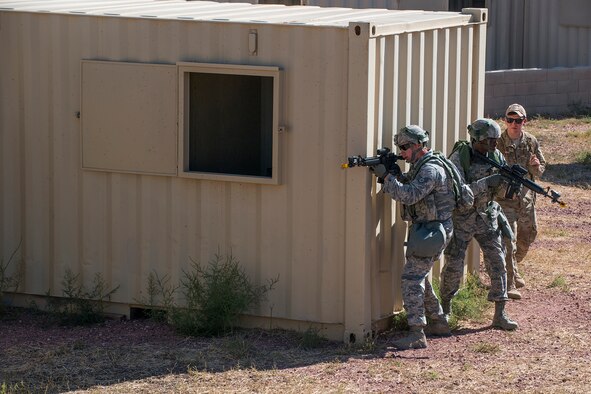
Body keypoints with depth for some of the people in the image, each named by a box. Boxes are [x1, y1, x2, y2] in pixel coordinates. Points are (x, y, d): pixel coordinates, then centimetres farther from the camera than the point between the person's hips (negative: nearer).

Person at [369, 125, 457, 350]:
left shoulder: (431, 171, -19)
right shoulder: (420, 167, 13)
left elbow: (408, 196, -28)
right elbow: (407, 188, 12)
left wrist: (386, 176, -22)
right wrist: (396, 174, -6)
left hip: (432, 232, -11)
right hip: (424, 230, 11)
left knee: (412, 278, -14)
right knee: (418, 277, 20)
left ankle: (417, 335, -18)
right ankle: (438, 323, 30)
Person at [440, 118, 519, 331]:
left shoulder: (495, 155, -3)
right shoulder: (459, 157, -19)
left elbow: (506, 187, 4)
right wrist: (488, 182, -35)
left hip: (487, 216, 4)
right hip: (461, 217, -4)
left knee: (497, 261, -3)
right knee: (454, 266, 0)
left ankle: (500, 314, 2)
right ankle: (445, 307, 23)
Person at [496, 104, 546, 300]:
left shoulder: (531, 142, 3)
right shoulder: (497, 143, -10)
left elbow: (540, 170, 10)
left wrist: (536, 166, -13)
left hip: (526, 197, 5)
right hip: (505, 197, -5)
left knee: (527, 236, 18)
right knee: (508, 241, -12)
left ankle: (512, 269, 43)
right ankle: (509, 284, -12)